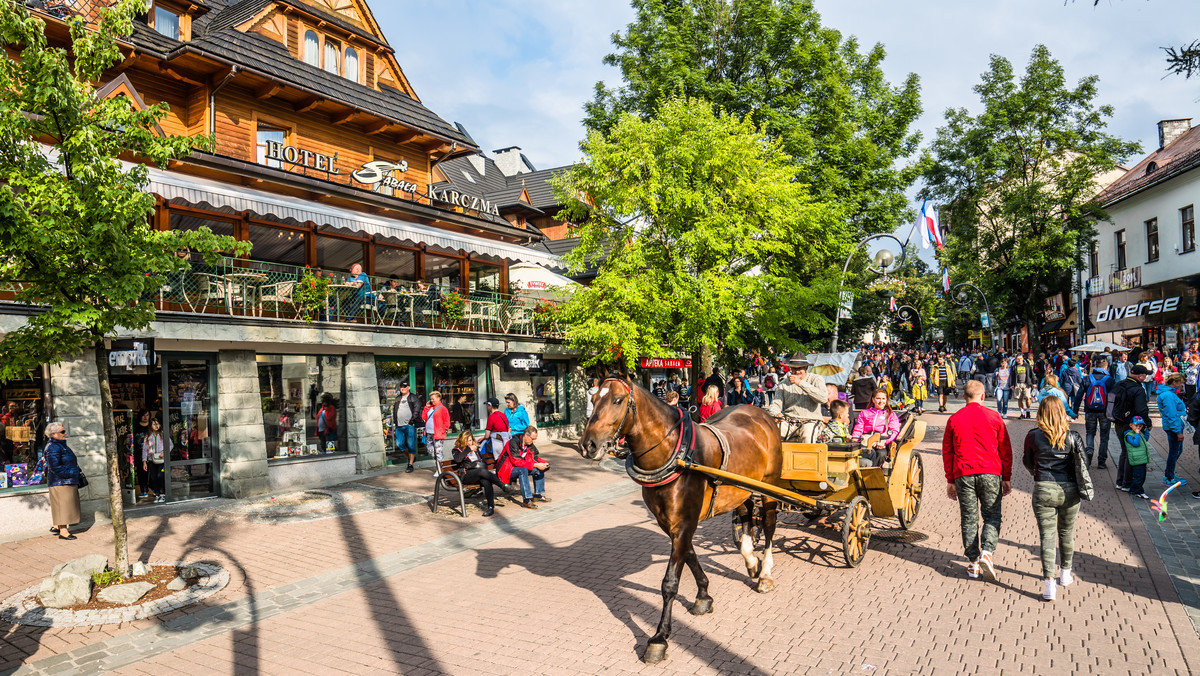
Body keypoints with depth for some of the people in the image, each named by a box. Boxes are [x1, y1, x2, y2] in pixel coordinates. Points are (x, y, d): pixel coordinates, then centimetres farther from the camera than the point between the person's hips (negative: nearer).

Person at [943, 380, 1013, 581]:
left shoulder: (954, 419, 6)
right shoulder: (994, 417, 2)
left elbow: (947, 452, 8)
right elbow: (1005, 449, 5)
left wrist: (950, 480, 15)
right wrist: (1007, 478, 13)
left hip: (963, 475, 1)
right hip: (990, 474, -1)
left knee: (969, 519, 7)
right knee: (992, 516, 9)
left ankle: (973, 563, 9)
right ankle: (986, 553, -10)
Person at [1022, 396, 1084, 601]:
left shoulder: (1033, 436, -5)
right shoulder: (1073, 437, -3)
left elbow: (1028, 463, 8)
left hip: (1043, 490, -2)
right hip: (1069, 490, 2)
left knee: (1047, 536, 1)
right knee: (1066, 532, 21)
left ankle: (1049, 583, -6)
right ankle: (1065, 574, 39)